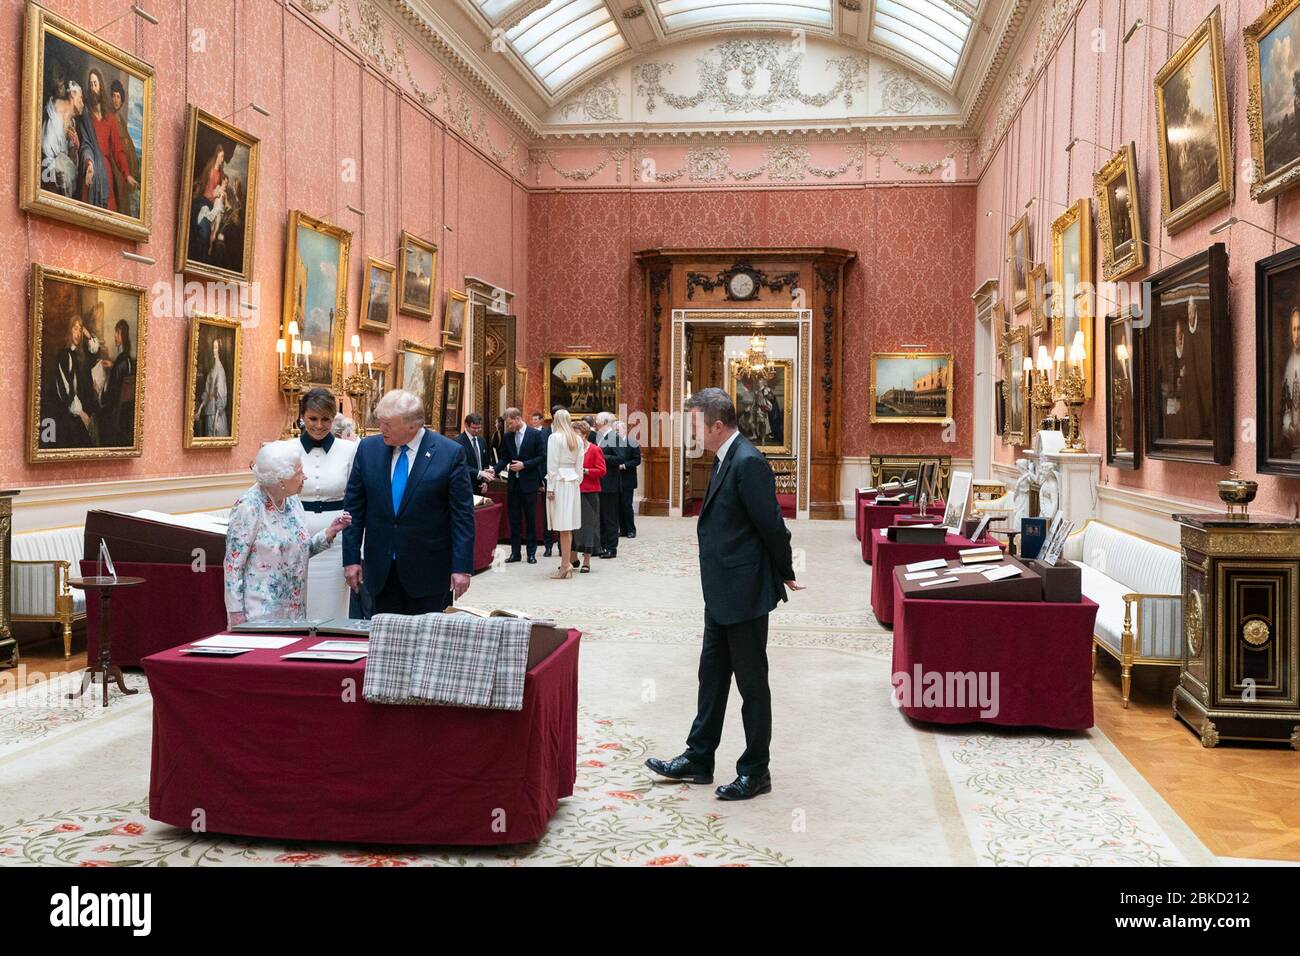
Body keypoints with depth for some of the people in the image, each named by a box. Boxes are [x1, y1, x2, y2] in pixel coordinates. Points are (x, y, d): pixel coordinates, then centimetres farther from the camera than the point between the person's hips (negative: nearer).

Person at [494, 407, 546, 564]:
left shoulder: (535, 435, -6)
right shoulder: (507, 437, 6)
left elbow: (542, 457, -6)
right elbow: (503, 458, 9)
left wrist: (524, 465, -15)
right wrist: (495, 470, -8)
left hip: (529, 482, -4)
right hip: (513, 482, 4)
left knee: (530, 519, 4)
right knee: (514, 519, 7)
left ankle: (531, 552, 11)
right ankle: (515, 552, 13)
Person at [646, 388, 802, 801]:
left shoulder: (748, 463, -21)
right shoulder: (726, 460, 10)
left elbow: (772, 524, -18)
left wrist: (785, 575, -6)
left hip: (744, 593, -10)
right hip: (722, 593, 10)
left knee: (751, 682, 4)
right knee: (712, 675, 17)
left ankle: (756, 771, 17)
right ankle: (698, 759, 30)